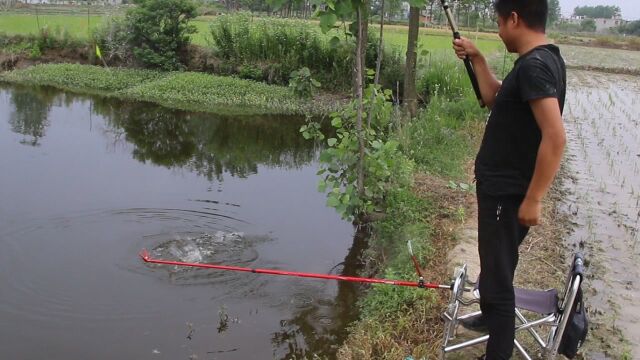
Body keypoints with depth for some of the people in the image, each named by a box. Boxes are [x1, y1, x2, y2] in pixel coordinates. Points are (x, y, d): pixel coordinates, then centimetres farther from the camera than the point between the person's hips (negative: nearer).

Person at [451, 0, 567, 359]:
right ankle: (490, 318, 46)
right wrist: (477, 59, 13)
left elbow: (555, 137, -30)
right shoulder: (539, 60, 8)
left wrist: (533, 200, -26)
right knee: (495, 263, 26)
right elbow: (494, 99, 22)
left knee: (498, 272, -1)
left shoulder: (534, 66, -23)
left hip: (508, 193, -10)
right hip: (500, 187, 10)